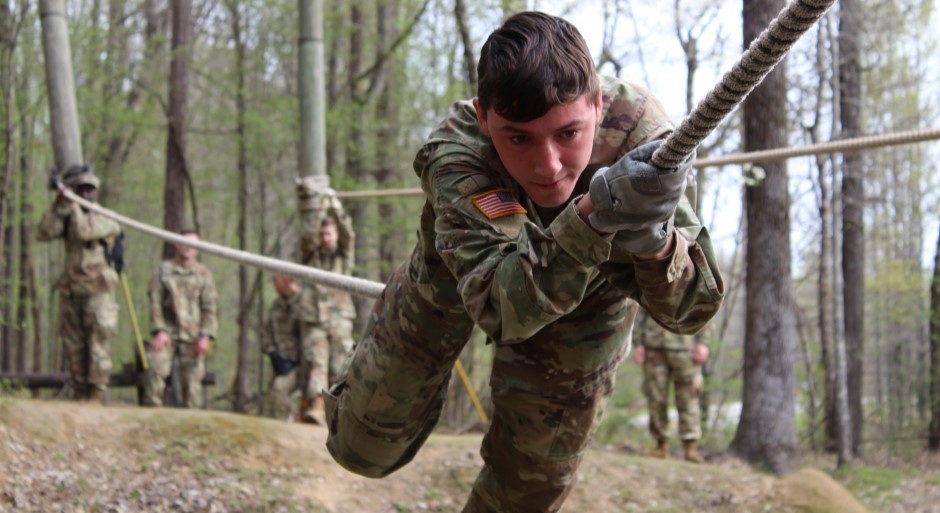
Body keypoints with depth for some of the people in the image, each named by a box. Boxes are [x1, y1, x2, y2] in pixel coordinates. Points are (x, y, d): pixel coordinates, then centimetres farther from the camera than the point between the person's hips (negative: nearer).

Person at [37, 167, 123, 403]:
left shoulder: (107, 219, -1)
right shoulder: (68, 217, 13)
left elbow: (84, 231, -19)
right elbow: (43, 234, -1)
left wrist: (73, 204, -11)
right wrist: (58, 205, -7)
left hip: (97, 291, -5)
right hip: (71, 292, 5)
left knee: (98, 346, -9)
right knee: (74, 347, 6)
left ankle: (96, 394, -9)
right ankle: (80, 395, 12)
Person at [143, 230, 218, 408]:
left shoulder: (203, 273, 9)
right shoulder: (163, 269, 9)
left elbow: (209, 308, 4)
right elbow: (155, 302, 4)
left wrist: (205, 336, -7)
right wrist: (159, 330, -8)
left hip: (193, 336, 0)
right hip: (167, 332, 0)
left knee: (192, 378, -3)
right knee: (156, 370, -14)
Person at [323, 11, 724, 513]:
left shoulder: (638, 132, -38)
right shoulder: (454, 152, -43)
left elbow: (693, 308, -36)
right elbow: (499, 305, -55)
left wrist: (655, 240, -59)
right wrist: (594, 219, -70)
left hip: (591, 293, 1)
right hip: (456, 283, -1)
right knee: (367, 447, 8)